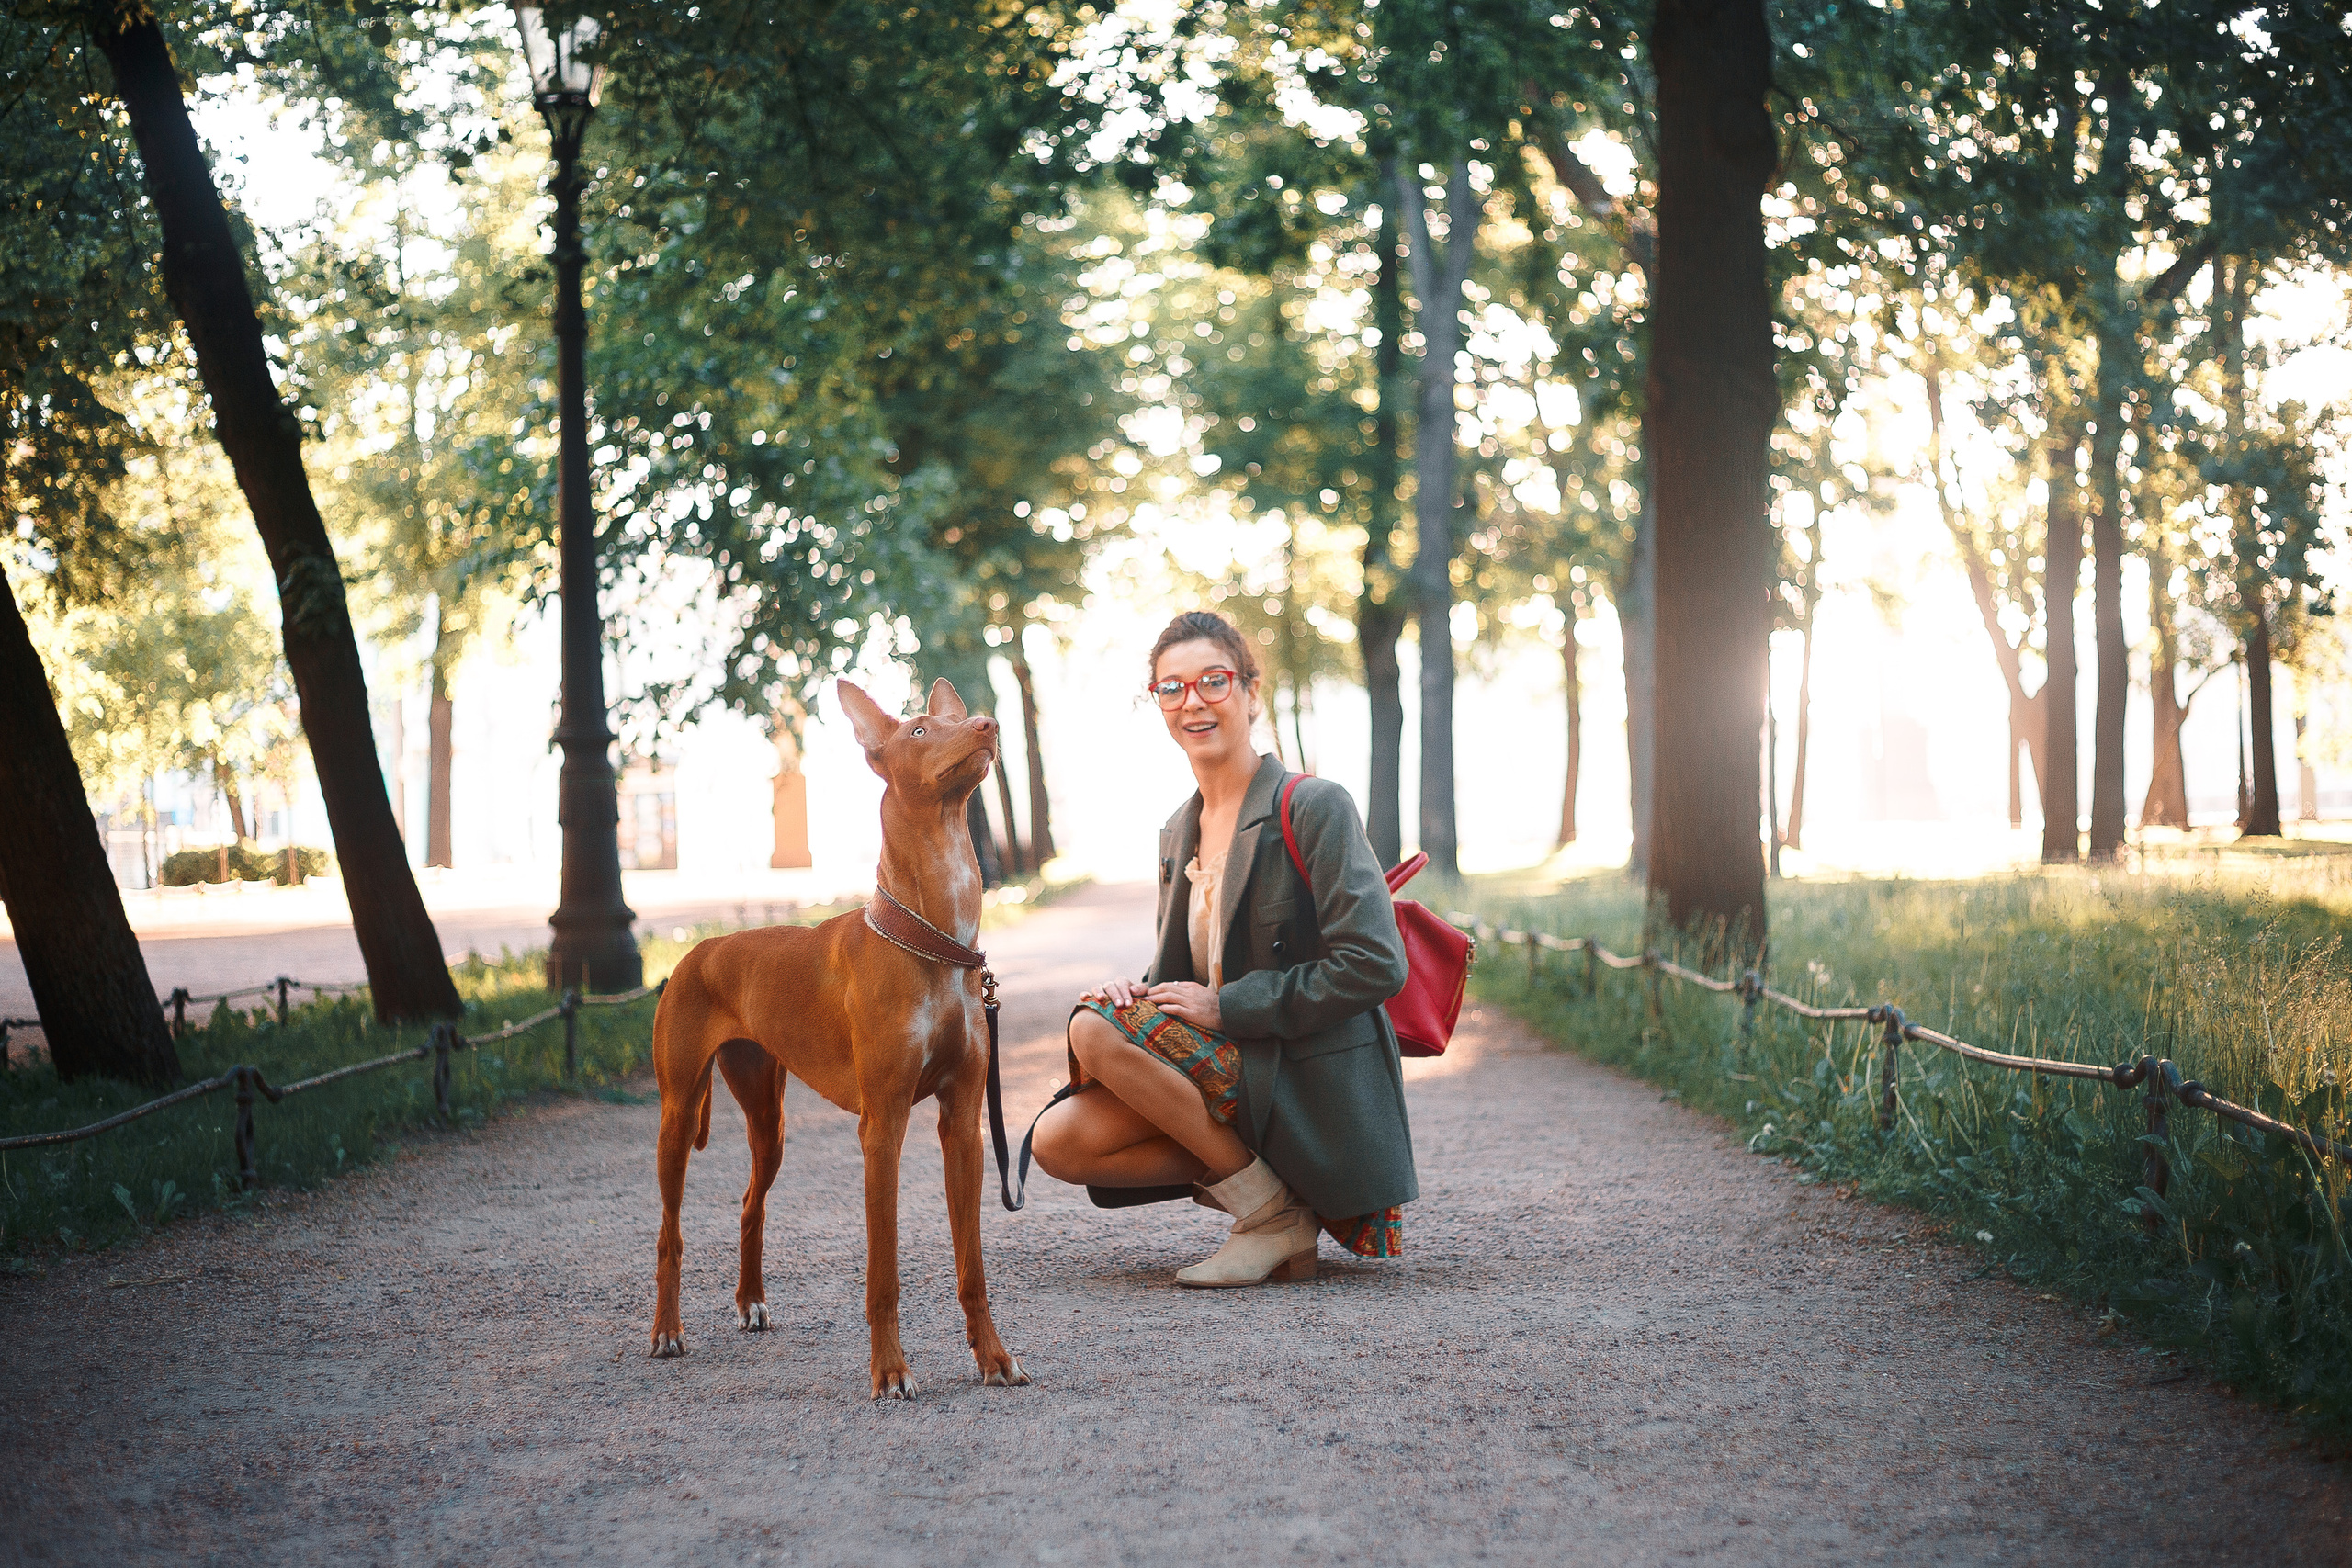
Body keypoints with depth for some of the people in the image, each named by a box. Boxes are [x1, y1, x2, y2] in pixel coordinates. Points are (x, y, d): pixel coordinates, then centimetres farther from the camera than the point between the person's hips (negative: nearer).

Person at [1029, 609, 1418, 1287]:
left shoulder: (1312, 807, -10)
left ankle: (1273, 1214, -12)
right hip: (1228, 1066, 7)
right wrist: (1138, 993, -6)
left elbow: (1376, 966, -18)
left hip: (1309, 1089, -7)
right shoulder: (1178, 833, 13)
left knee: (1096, 1027, -22)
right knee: (1060, 1142, -12)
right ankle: (1272, 1191, -2)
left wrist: (1226, 1006, -18)